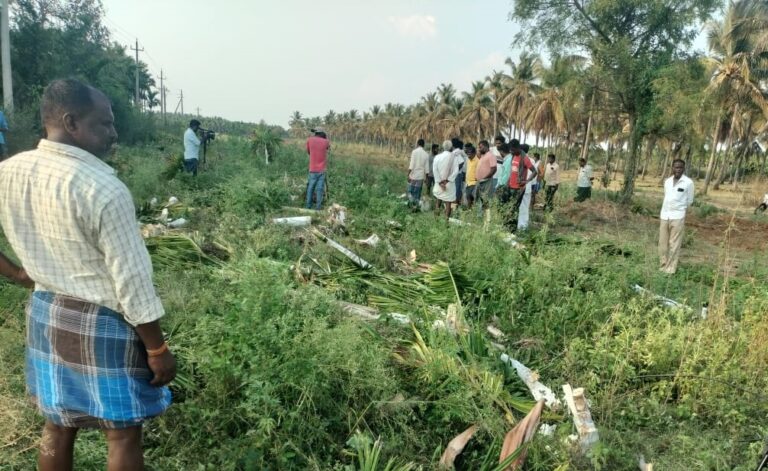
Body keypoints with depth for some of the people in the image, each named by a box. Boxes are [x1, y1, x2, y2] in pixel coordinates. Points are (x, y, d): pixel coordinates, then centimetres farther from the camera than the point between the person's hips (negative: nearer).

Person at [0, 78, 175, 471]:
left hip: (45, 313, 7)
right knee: (123, 435, 10)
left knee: (56, 427, 22)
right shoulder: (103, 189, -24)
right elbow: (132, 281, -21)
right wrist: (159, 350, -11)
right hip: (102, 323, -7)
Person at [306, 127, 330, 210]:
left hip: (313, 170, 1)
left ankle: (308, 206, 11)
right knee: (319, 189, 1)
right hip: (322, 170, 0)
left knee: (310, 188, 10)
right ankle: (318, 207, 0)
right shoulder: (326, 142, -1)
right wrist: (326, 138, 23)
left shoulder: (310, 140, -1)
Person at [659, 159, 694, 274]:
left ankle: (670, 269, 2)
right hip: (664, 215, 5)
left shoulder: (688, 182, -5)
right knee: (662, 243, 7)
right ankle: (663, 265, 17)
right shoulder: (667, 181, 9)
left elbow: (689, 200, 6)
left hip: (677, 217, -4)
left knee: (674, 244, -3)